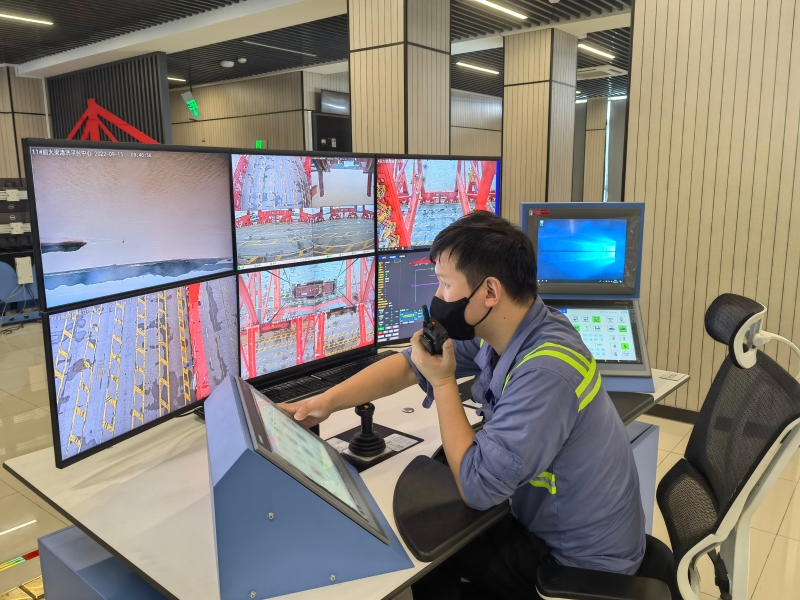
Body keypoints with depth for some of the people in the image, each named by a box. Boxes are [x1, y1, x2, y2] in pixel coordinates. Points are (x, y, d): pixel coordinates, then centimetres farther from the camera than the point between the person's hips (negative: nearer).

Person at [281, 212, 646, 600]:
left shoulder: (545, 371, -35)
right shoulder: (491, 330, -8)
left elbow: (477, 487, -30)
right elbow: (407, 364, 3)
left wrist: (442, 383, -23)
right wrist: (327, 402, -4)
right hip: (550, 521, 7)